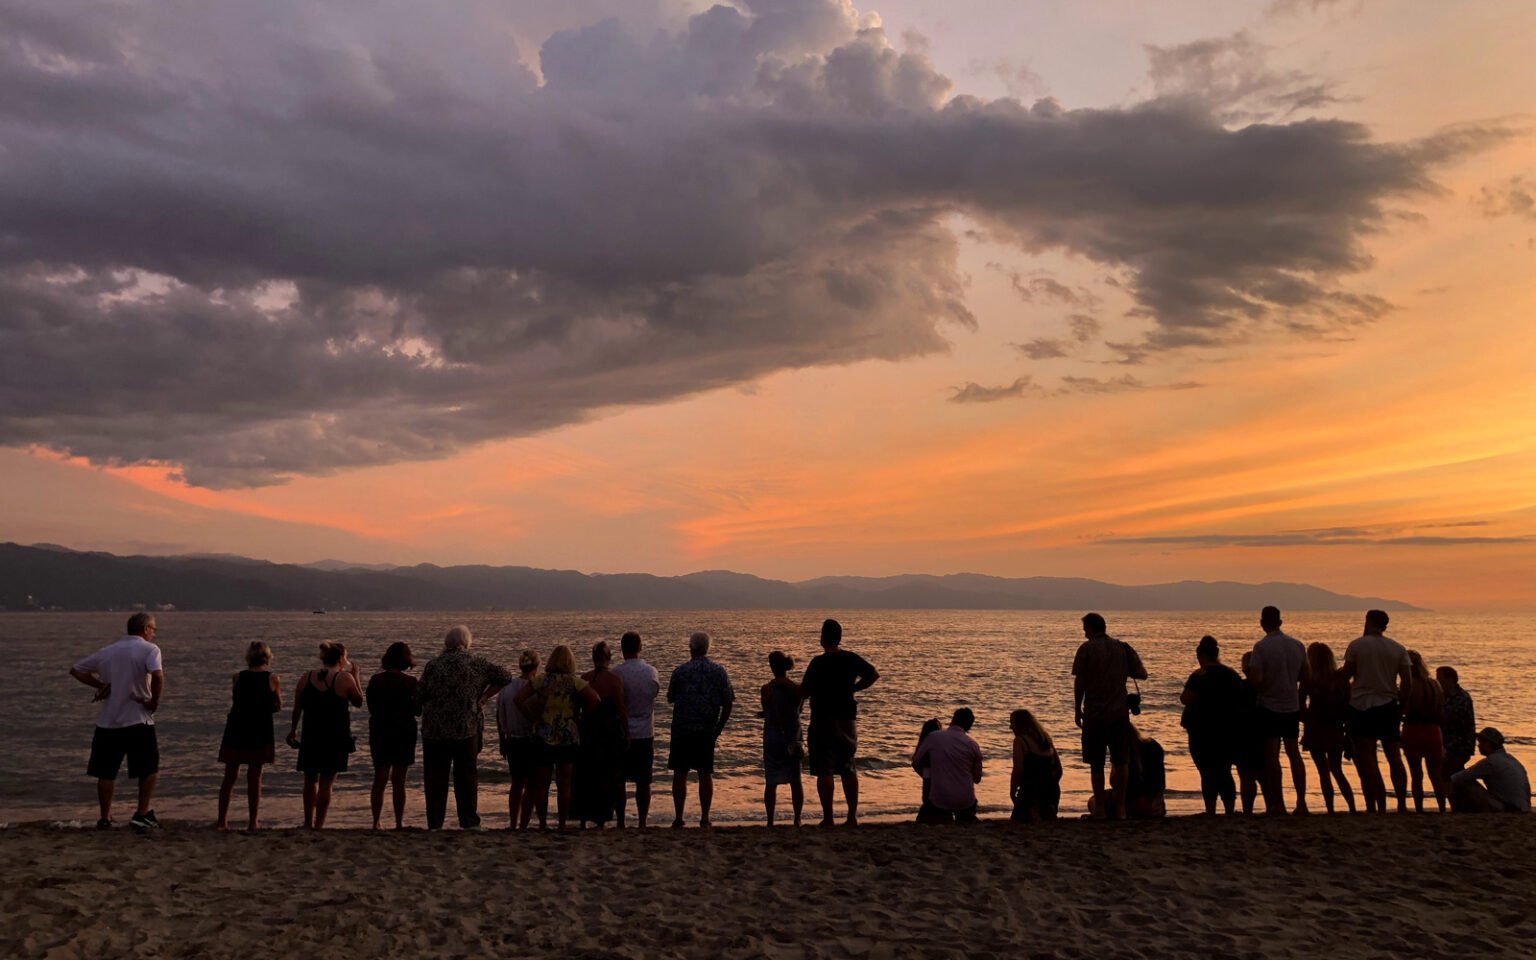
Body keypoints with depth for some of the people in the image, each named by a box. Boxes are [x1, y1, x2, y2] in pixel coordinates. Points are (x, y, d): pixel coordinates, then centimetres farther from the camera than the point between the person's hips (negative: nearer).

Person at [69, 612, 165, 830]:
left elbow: (75, 670, 19)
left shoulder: (107, 651, 11)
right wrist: (155, 702, -13)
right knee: (149, 768, 10)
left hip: (107, 722, 5)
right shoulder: (149, 649, -7)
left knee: (106, 772, 14)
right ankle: (142, 815, 7)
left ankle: (105, 818, 19)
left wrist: (100, 685, 12)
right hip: (138, 721, -5)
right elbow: (158, 676, -26)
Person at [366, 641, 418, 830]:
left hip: (379, 732, 3)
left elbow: (371, 707, 6)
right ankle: (399, 824, 6)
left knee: (379, 779, 11)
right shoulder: (410, 682, -12)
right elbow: (416, 709, -6)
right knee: (398, 780, 4)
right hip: (403, 733, -3)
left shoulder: (375, 680, -1)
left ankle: (376, 823, 11)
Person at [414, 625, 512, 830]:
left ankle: (435, 824, 10)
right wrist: (483, 697, 6)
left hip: (434, 730, 0)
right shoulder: (476, 663, 0)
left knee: (435, 778, 8)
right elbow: (505, 677, 2)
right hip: (467, 729, 1)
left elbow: (418, 698, -3)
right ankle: (469, 823, 12)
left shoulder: (433, 665, -3)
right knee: (467, 776, 10)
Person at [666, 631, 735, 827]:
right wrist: (719, 728, 7)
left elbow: (670, 698, 6)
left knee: (680, 774, 6)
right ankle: (704, 818, 8)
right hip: (707, 730, 1)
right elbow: (728, 702, -2)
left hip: (682, 729, -1)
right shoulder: (718, 671, -1)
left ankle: (678, 818, 7)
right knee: (705, 774, 8)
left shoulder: (680, 671, -4)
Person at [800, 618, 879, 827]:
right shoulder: (851, 658, 3)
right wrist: (852, 688, 10)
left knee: (824, 771, -1)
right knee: (849, 770, 13)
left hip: (824, 720, -5)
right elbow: (874, 674, 6)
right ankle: (852, 816, 14)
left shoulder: (819, 662, -13)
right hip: (848, 719, 5)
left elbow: (804, 692, -12)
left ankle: (828, 817, -1)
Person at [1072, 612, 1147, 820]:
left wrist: (1077, 709, 2)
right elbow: (1142, 674, 5)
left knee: (1096, 764, 4)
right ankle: (1120, 807, 12)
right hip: (1120, 713, 3)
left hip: (1094, 714, -3)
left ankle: (1100, 809, 7)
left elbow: (1079, 682, -8)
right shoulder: (1123, 647, 5)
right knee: (1120, 761, 12)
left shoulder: (1087, 648, -5)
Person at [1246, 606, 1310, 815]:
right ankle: (1301, 802, 12)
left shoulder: (1261, 647, -15)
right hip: (1292, 706, 5)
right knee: (1294, 753, 13)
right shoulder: (1297, 645, 2)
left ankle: (1278, 804, 3)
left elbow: (1256, 680, -21)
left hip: (1269, 706, -5)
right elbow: (1304, 678, 9)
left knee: (1271, 755, 1)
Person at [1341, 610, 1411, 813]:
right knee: (1394, 757, 13)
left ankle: (1375, 807, -4)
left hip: (1361, 705, -4)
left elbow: (1345, 676, -4)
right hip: (1388, 706, 4)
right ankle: (1402, 804, 12)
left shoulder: (1356, 645, -4)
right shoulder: (1399, 649, 6)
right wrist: (1401, 706, 10)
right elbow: (1406, 681, 1)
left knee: (1366, 760, -2)